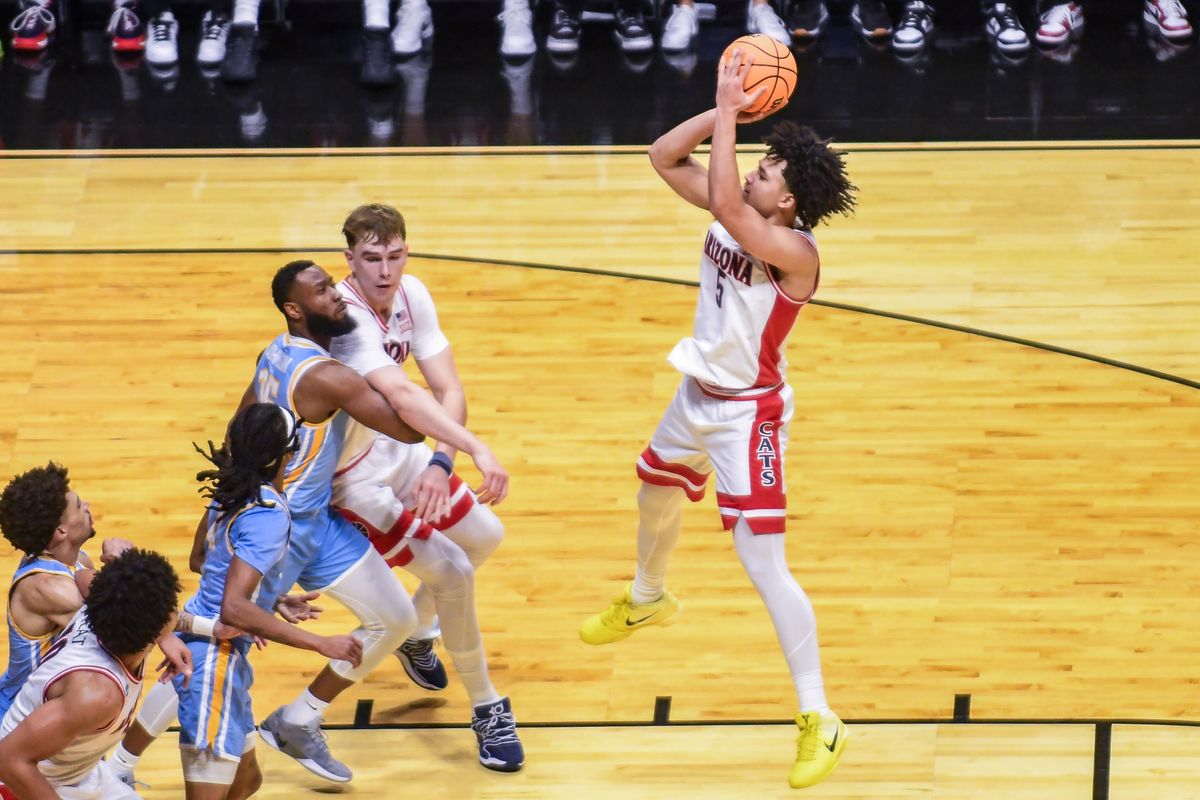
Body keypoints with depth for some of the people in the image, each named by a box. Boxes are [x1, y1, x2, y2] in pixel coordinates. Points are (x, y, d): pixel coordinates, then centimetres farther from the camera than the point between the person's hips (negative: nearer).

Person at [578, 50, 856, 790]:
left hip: (747, 413, -9)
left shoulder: (795, 250, -30)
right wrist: (726, 112, -19)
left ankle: (820, 721, -9)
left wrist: (729, 112, -37)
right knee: (655, 493, 33)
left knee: (764, 564, -13)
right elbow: (664, 156, -5)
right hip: (698, 395, 9)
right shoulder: (737, 214, -6)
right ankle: (648, 600, 66)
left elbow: (725, 201, -44)